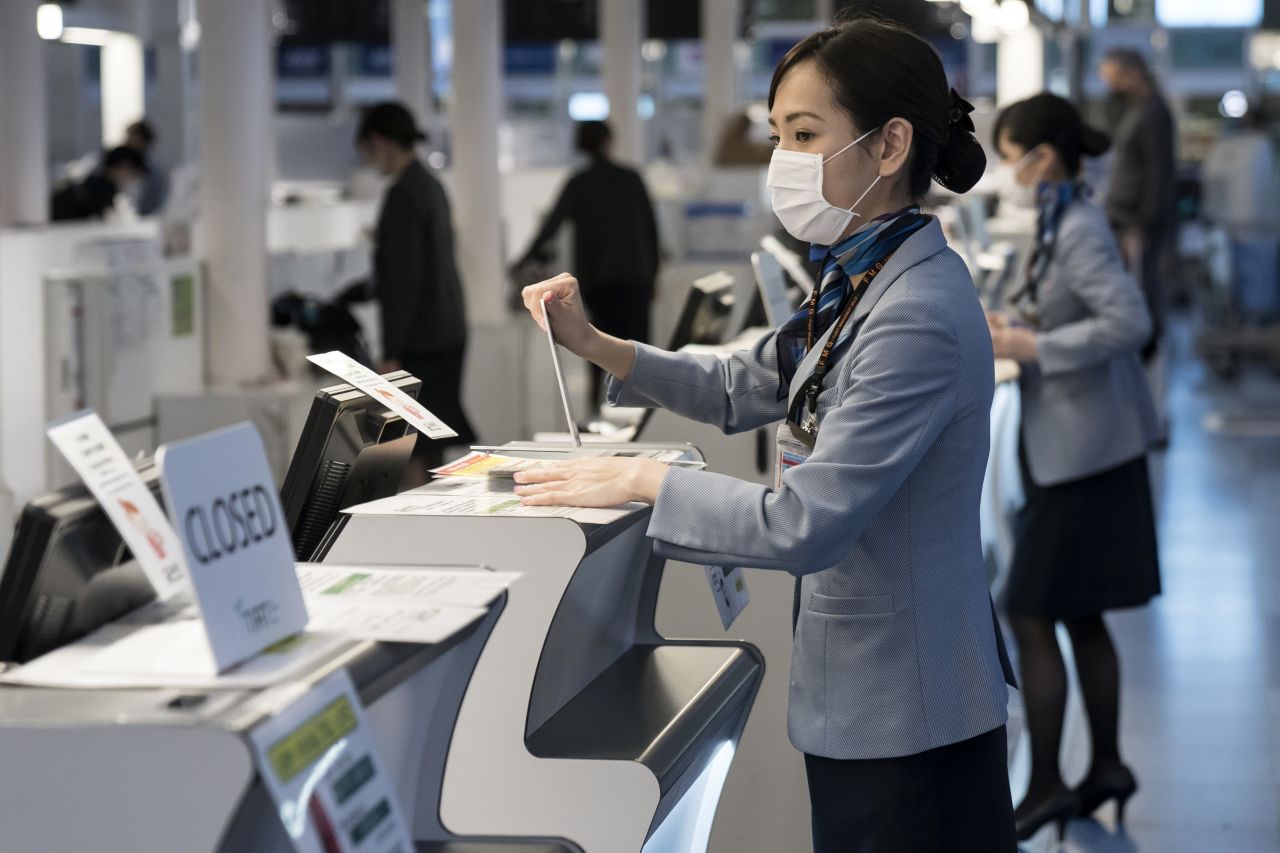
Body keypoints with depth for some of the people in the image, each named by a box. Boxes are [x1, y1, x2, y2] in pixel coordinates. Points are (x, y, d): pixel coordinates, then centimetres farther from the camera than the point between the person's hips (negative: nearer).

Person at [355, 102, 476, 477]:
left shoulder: (403, 195, -15)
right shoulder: (431, 186, 13)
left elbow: (404, 280, -19)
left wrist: (391, 354, -18)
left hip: (420, 341, -10)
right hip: (448, 331, 10)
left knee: (410, 451, -8)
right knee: (431, 446, 13)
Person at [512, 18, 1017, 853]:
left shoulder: (918, 316, -24)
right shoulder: (863, 283, 7)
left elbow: (804, 525, -26)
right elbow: (744, 388, 20)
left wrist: (641, 480, -16)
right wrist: (594, 344, 8)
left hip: (905, 714, -9)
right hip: (866, 689, 9)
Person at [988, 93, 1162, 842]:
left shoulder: (1080, 232, -19)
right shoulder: (1062, 223, 10)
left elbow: (1130, 322, -27)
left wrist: (1034, 346, -24)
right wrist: (1014, 325, 8)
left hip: (1085, 448, -10)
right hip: (1076, 443, 10)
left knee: (1032, 615, -5)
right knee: (1079, 614, 16)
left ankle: (1046, 785, 3)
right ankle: (1106, 766, 26)